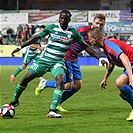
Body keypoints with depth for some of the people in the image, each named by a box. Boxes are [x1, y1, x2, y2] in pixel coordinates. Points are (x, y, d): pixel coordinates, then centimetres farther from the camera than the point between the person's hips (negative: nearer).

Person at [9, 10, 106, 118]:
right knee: (26, 78, -4)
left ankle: (52, 111, -31)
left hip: (58, 62, 0)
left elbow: (85, 46, 3)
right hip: (44, 59, 0)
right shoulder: (52, 27, -5)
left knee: (60, 81, -27)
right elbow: (36, 37, 5)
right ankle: (15, 101, 21)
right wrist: (20, 47, 4)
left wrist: (99, 58, -2)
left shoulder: (73, 32, -3)